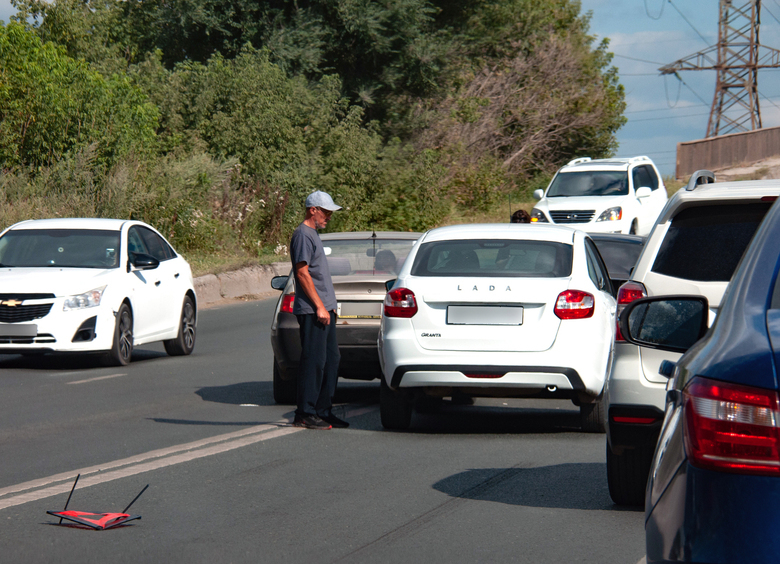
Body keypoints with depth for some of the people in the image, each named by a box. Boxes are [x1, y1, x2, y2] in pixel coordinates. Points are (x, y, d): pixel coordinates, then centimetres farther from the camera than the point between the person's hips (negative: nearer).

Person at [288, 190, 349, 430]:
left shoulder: (313, 233, 20)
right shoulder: (302, 234, -10)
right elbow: (303, 273, -16)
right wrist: (319, 306, -18)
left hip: (324, 309, 10)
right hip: (311, 310, -10)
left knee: (331, 361, 10)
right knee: (313, 362, -9)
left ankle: (323, 412, 15)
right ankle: (305, 415, -6)